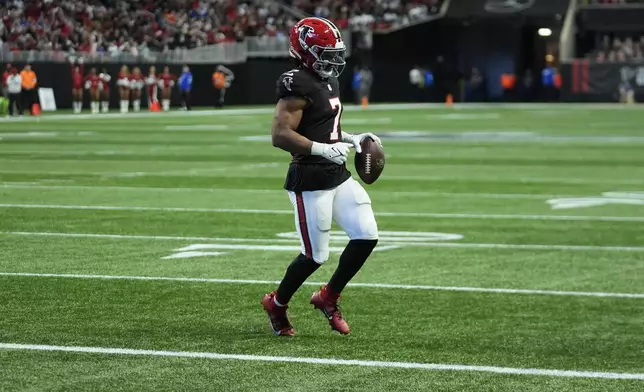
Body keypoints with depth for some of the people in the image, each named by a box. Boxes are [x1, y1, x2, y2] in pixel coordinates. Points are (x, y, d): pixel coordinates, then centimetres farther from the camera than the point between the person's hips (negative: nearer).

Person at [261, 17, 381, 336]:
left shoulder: (328, 81, 13)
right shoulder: (297, 85, -18)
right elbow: (280, 135, -24)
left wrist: (352, 139, 11)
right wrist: (325, 149, -26)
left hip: (337, 175, 9)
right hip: (310, 181, -9)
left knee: (367, 236, 2)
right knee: (315, 255, -1)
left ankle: (328, 298, 19)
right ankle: (276, 304, 24)